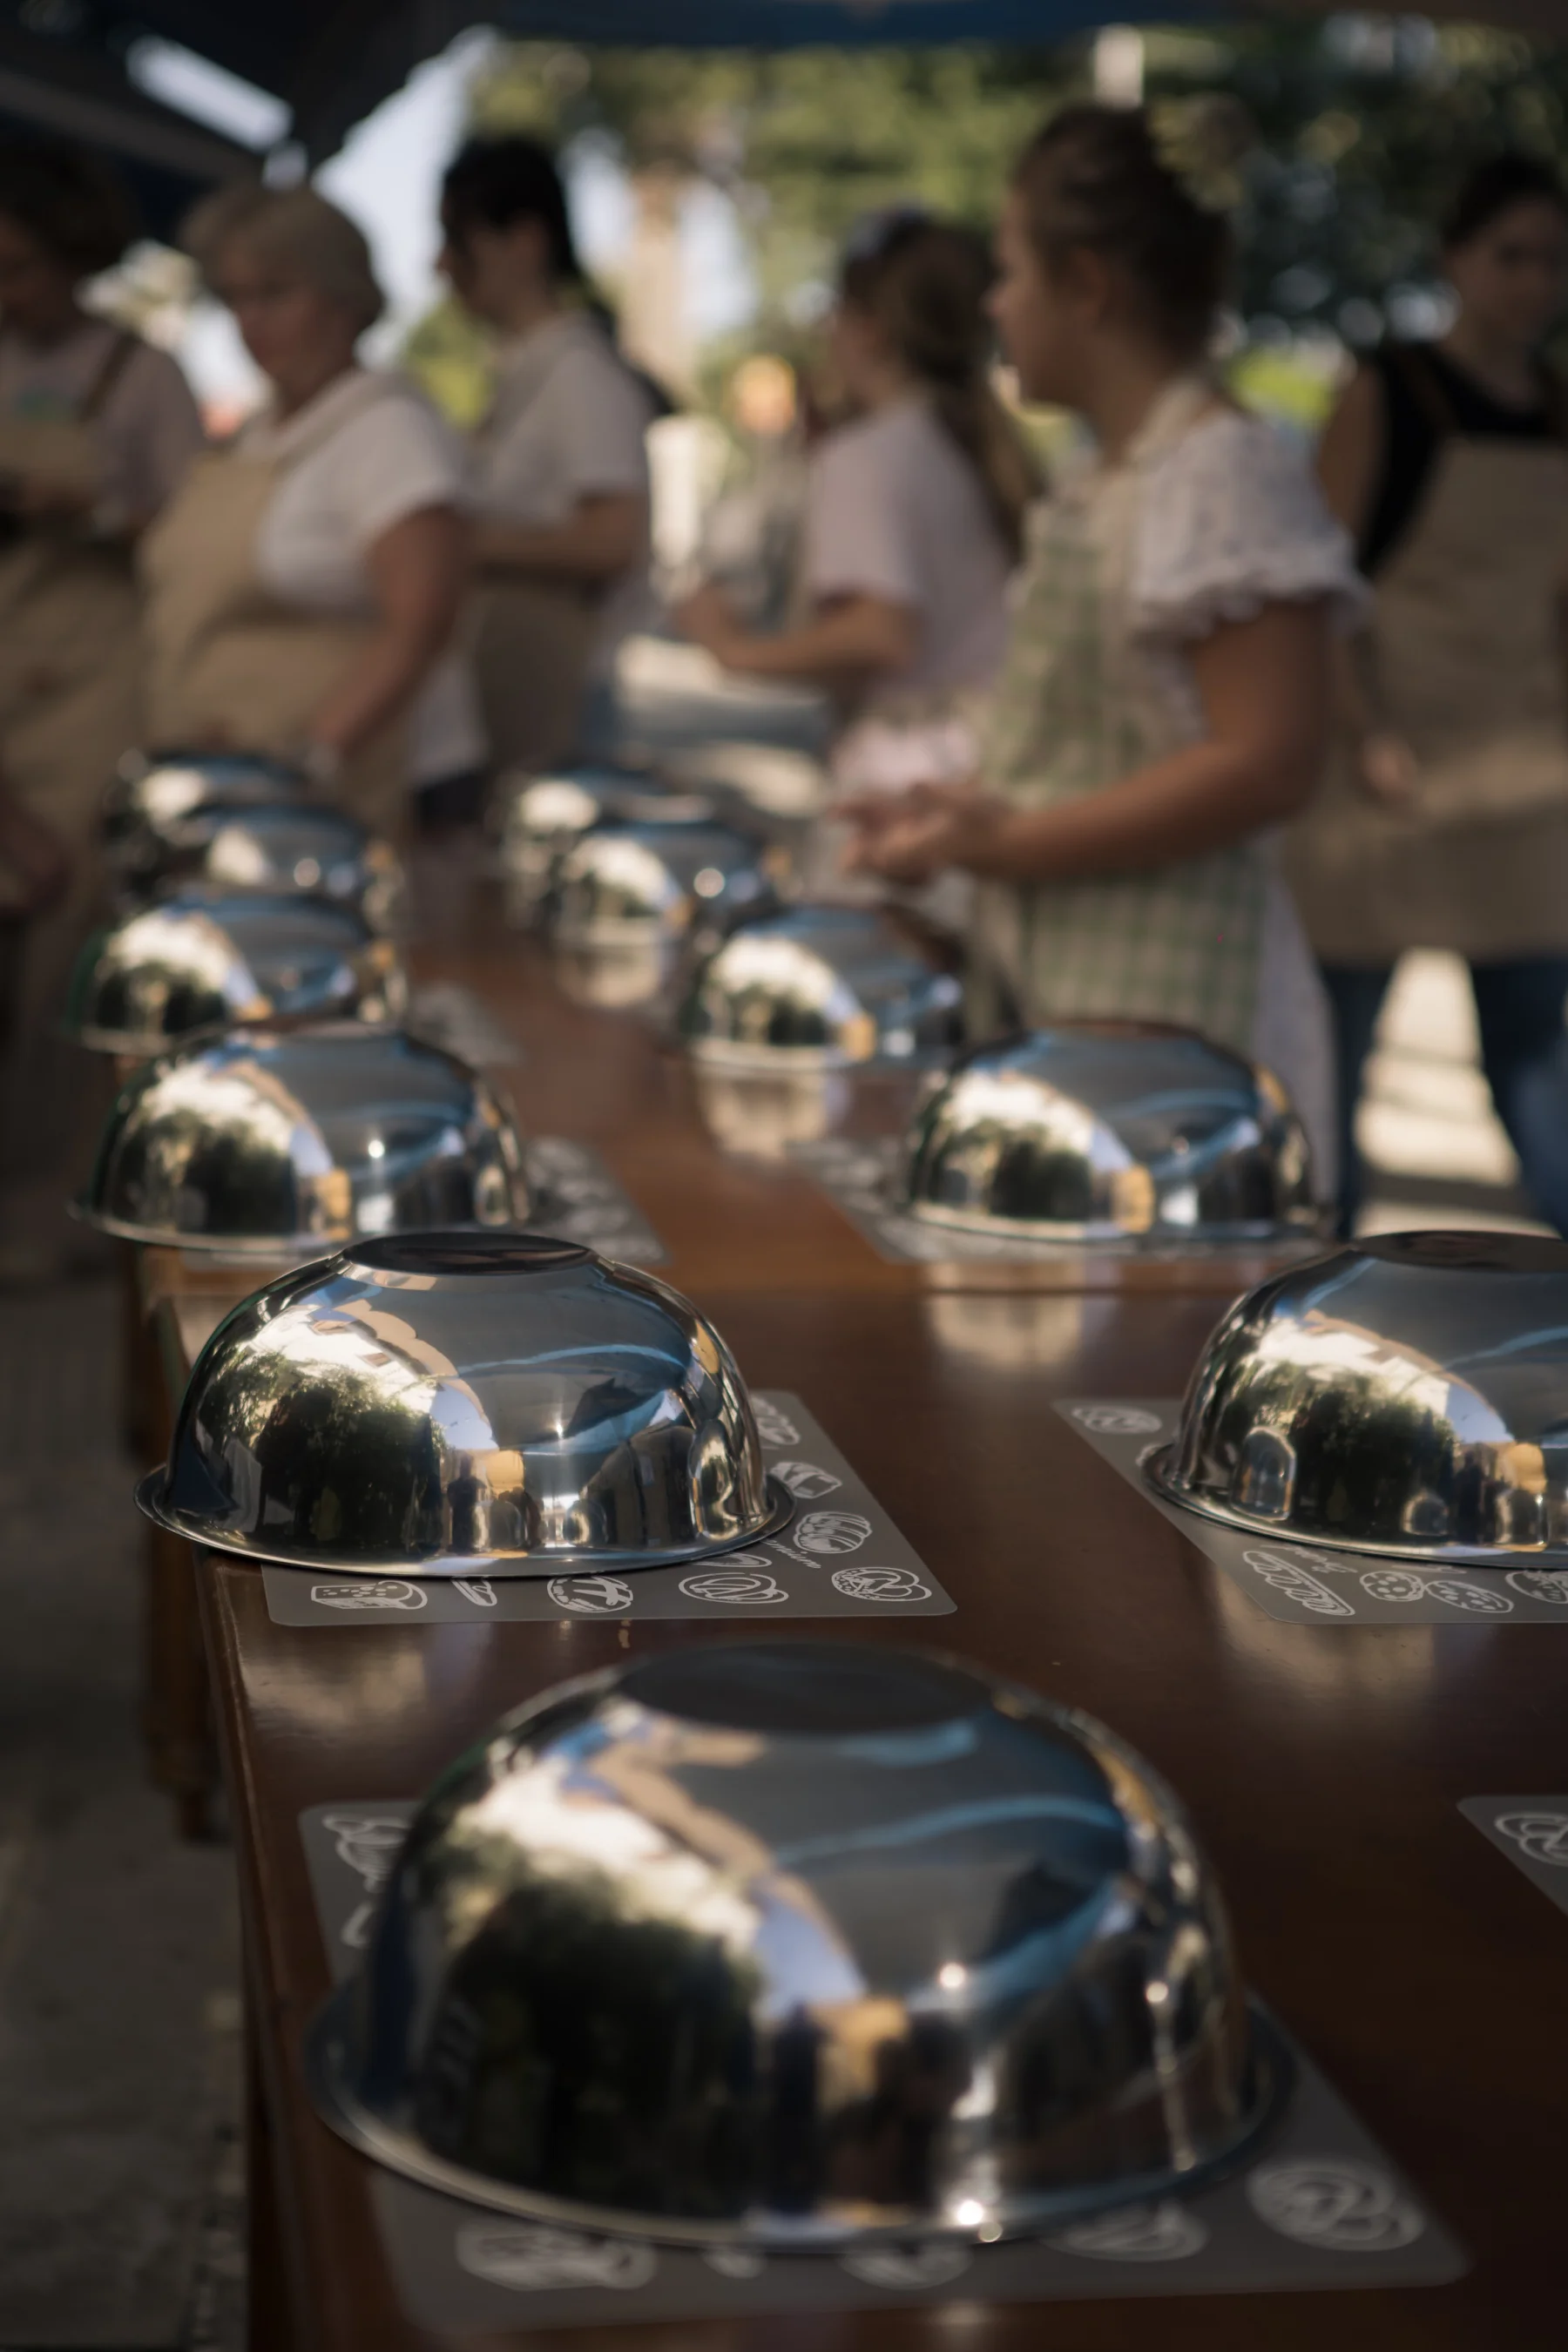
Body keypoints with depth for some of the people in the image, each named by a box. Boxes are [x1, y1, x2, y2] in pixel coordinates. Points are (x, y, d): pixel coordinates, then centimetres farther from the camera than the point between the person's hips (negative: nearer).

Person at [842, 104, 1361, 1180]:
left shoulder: (1227, 470, -14)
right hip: (1053, 975, 9)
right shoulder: (1102, 479, 14)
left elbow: (1267, 765, -20)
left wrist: (1001, 842, -18)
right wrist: (973, 812, 6)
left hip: (1165, 992, -9)